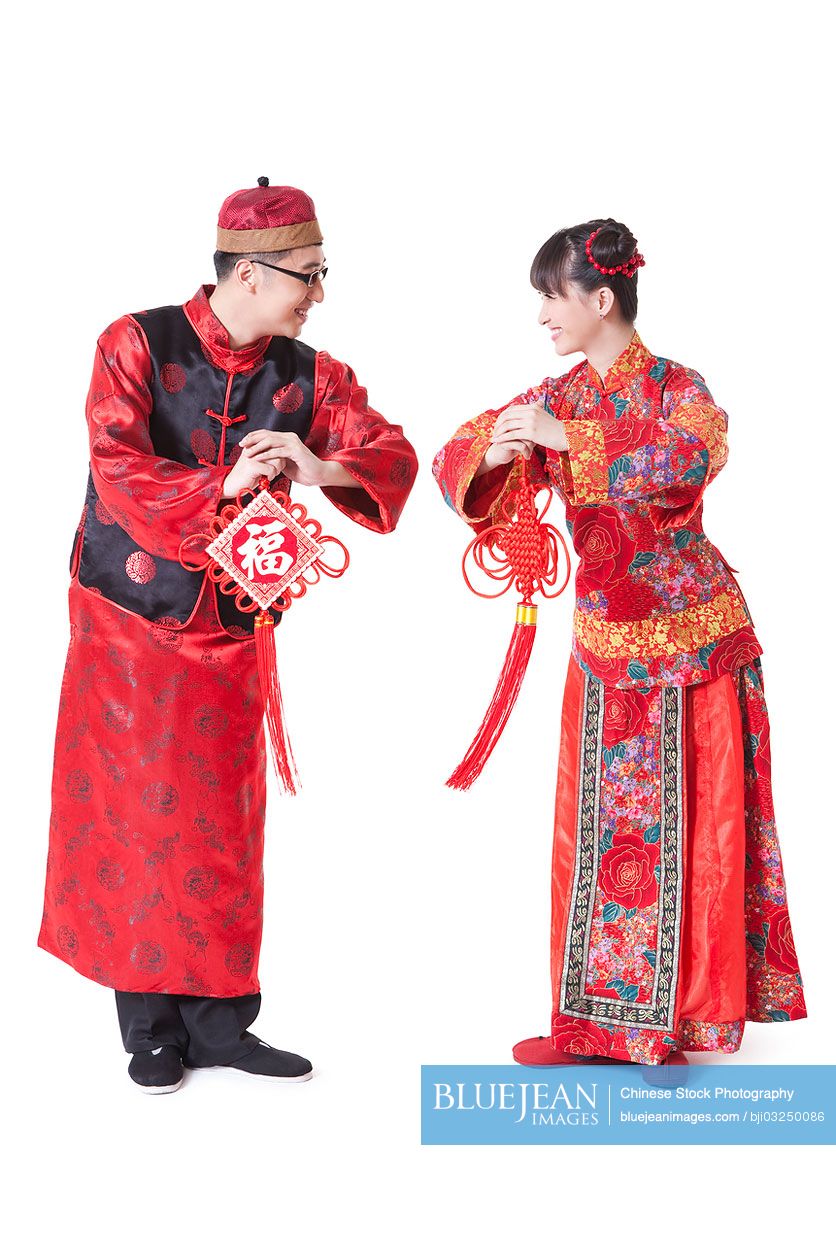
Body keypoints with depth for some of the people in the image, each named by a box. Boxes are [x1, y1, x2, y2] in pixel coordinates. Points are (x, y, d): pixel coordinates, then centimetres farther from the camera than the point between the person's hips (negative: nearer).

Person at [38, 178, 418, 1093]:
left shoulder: (307, 375, 2)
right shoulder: (136, 345, -8)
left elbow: (394, 455, -7)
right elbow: (117, 468, -19)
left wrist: (322, 468, -27)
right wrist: (220, 487, -34)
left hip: (230, 630, 4)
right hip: (131, 619, -3)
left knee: (222, 825, 7)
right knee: (137, 820, 2)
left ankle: (217, 1019, 17)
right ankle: (152, 1026, 13)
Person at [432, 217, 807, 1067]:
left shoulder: (679, 389, -9)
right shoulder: (554, 399, 5)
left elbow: (685, 460, -31)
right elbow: (456, 460, -1)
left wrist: (562, 436, -32)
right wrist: (490, 455, -24)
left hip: (691, 641, -5)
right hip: (604, 641, 5)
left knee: (688, 827, 0)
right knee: (598, 829, 6)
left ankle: (679, 1011, 13)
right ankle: (597, 1019, 16)